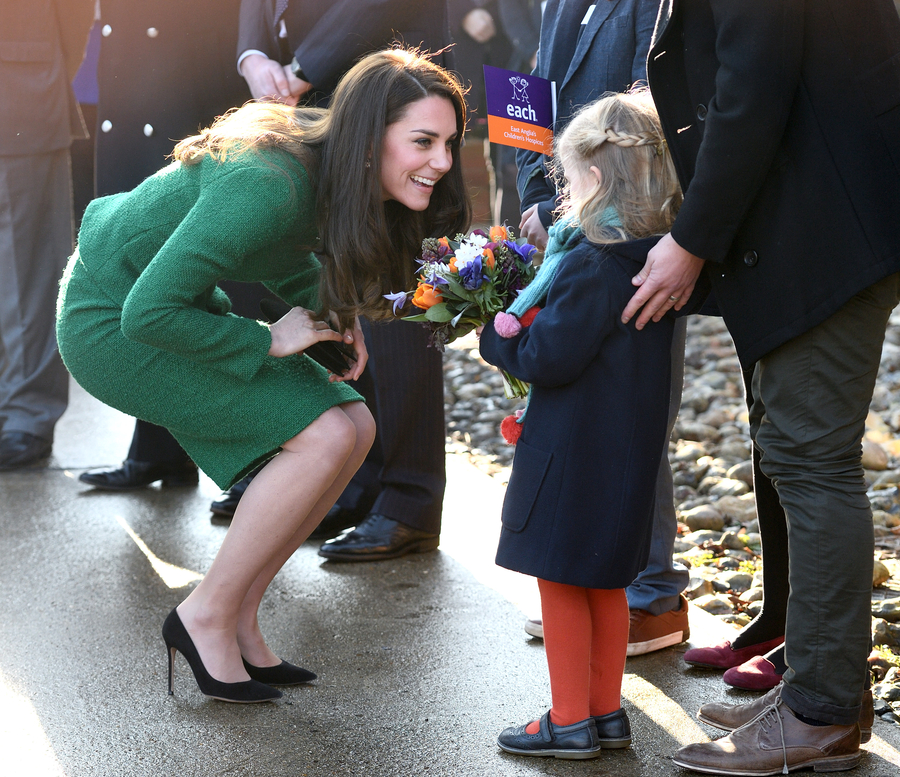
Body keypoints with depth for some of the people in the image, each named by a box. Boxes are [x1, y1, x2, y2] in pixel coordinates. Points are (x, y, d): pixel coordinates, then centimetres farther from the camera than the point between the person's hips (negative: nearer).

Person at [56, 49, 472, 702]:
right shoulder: (269, 185, -33)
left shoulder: (332, 171, -6)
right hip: (115, 323, -9)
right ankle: (207, 616, -3)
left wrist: (336, 317, -2)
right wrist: (268, 341, -21)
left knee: (355, 427, 0)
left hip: (177, 306, 9)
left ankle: (238, 616, 9)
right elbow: (147, 313, -32)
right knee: (323, 437, -18)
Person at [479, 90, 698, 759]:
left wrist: (497, 335, -5)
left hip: (576, 453, -9)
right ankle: (606, 713, 26)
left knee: (561, 580, 3)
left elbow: (547, 358, -22)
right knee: (605, 584, 18)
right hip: (630, 447, 9)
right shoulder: (654, 260, 4)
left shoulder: (592, 266, -22)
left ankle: (571, 722, 11)